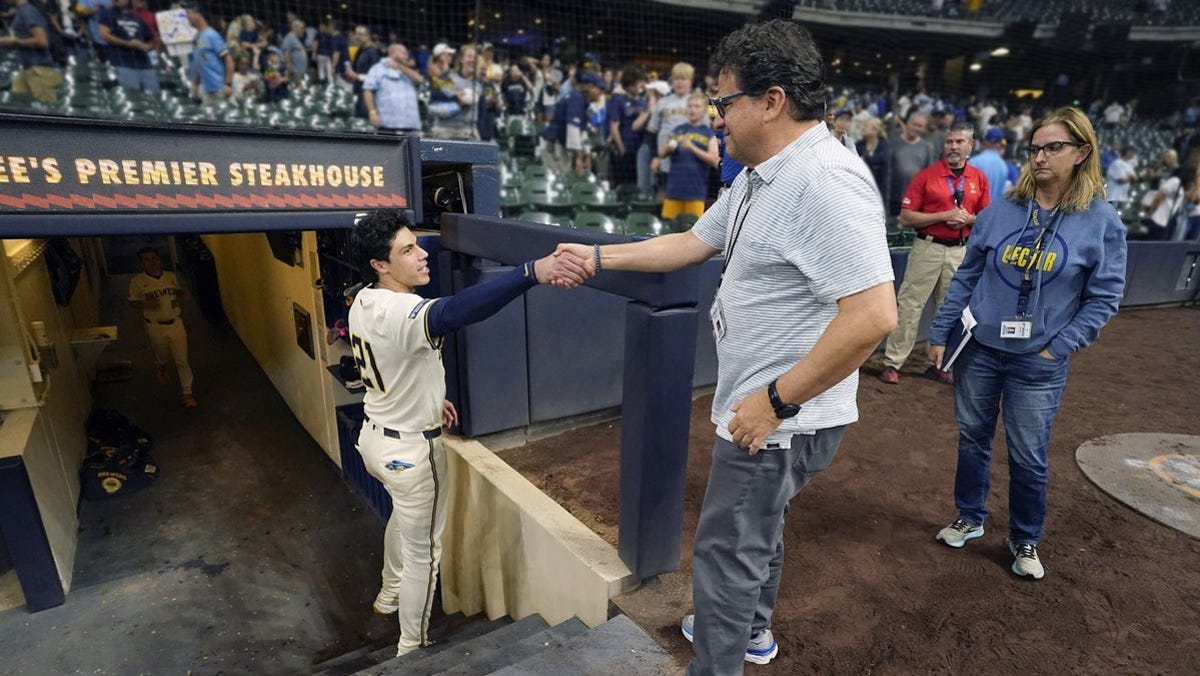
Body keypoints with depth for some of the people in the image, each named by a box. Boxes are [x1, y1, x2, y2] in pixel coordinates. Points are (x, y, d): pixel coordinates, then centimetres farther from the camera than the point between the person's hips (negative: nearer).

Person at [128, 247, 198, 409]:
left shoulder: (171, 276, -3)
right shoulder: (137, 281, -10)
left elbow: (181, 294, 11)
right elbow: (132, 302, -1)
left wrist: (186, 295, -13)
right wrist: (145, 304, -22)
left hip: (175, 323, 1)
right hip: (155, 327, -1)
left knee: (182, 359, 2)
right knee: (162, 355, 22)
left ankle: (187, 392, 12)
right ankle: (160, 367, 59)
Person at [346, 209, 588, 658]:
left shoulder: (363, 303, -1)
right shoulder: (401, 312, -32)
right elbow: (455, 311, -54)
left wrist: (429, 398, 19)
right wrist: (532, 272, -66)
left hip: (375, 436, 9)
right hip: (410, 451, -9)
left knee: (403, 514, 35)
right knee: (422, 551, 12)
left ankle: (390, 592, 58)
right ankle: (412, 649, 33)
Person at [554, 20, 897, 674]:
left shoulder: (825, 180, -25)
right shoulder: (758, 177, 8)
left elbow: (873, 313, -30)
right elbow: (692, 243, 15)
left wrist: (776, 401, -24)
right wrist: (597, 257, 12)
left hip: (783, 418, -10)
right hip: (755, 405, 10)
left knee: (726, 552, 6)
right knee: (758, 526, 28)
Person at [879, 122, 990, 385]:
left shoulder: (980, 178, 8)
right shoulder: (925, 175, -3)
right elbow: (906, 217, -8)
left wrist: (968, 219, -9)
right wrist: (944, 216, -15)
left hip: (961, 251, 4)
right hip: (928, 248, -4)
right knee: (910, 305, -6)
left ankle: (938, 364, 22)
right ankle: (892, 362, 1)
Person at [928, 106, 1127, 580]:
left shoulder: (1101, 221, -4)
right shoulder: (1000, 212, 0)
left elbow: (1103, 298, -2)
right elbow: (966, 277, 4)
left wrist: (1058, 348, -10)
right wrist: (940, 334, 3)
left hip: (1039, 364, -2)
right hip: (978, 349, 2)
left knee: (1029, 457, 8)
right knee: (972, 438, 14)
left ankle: (1025, 541, 31)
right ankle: (970, 518, 35)